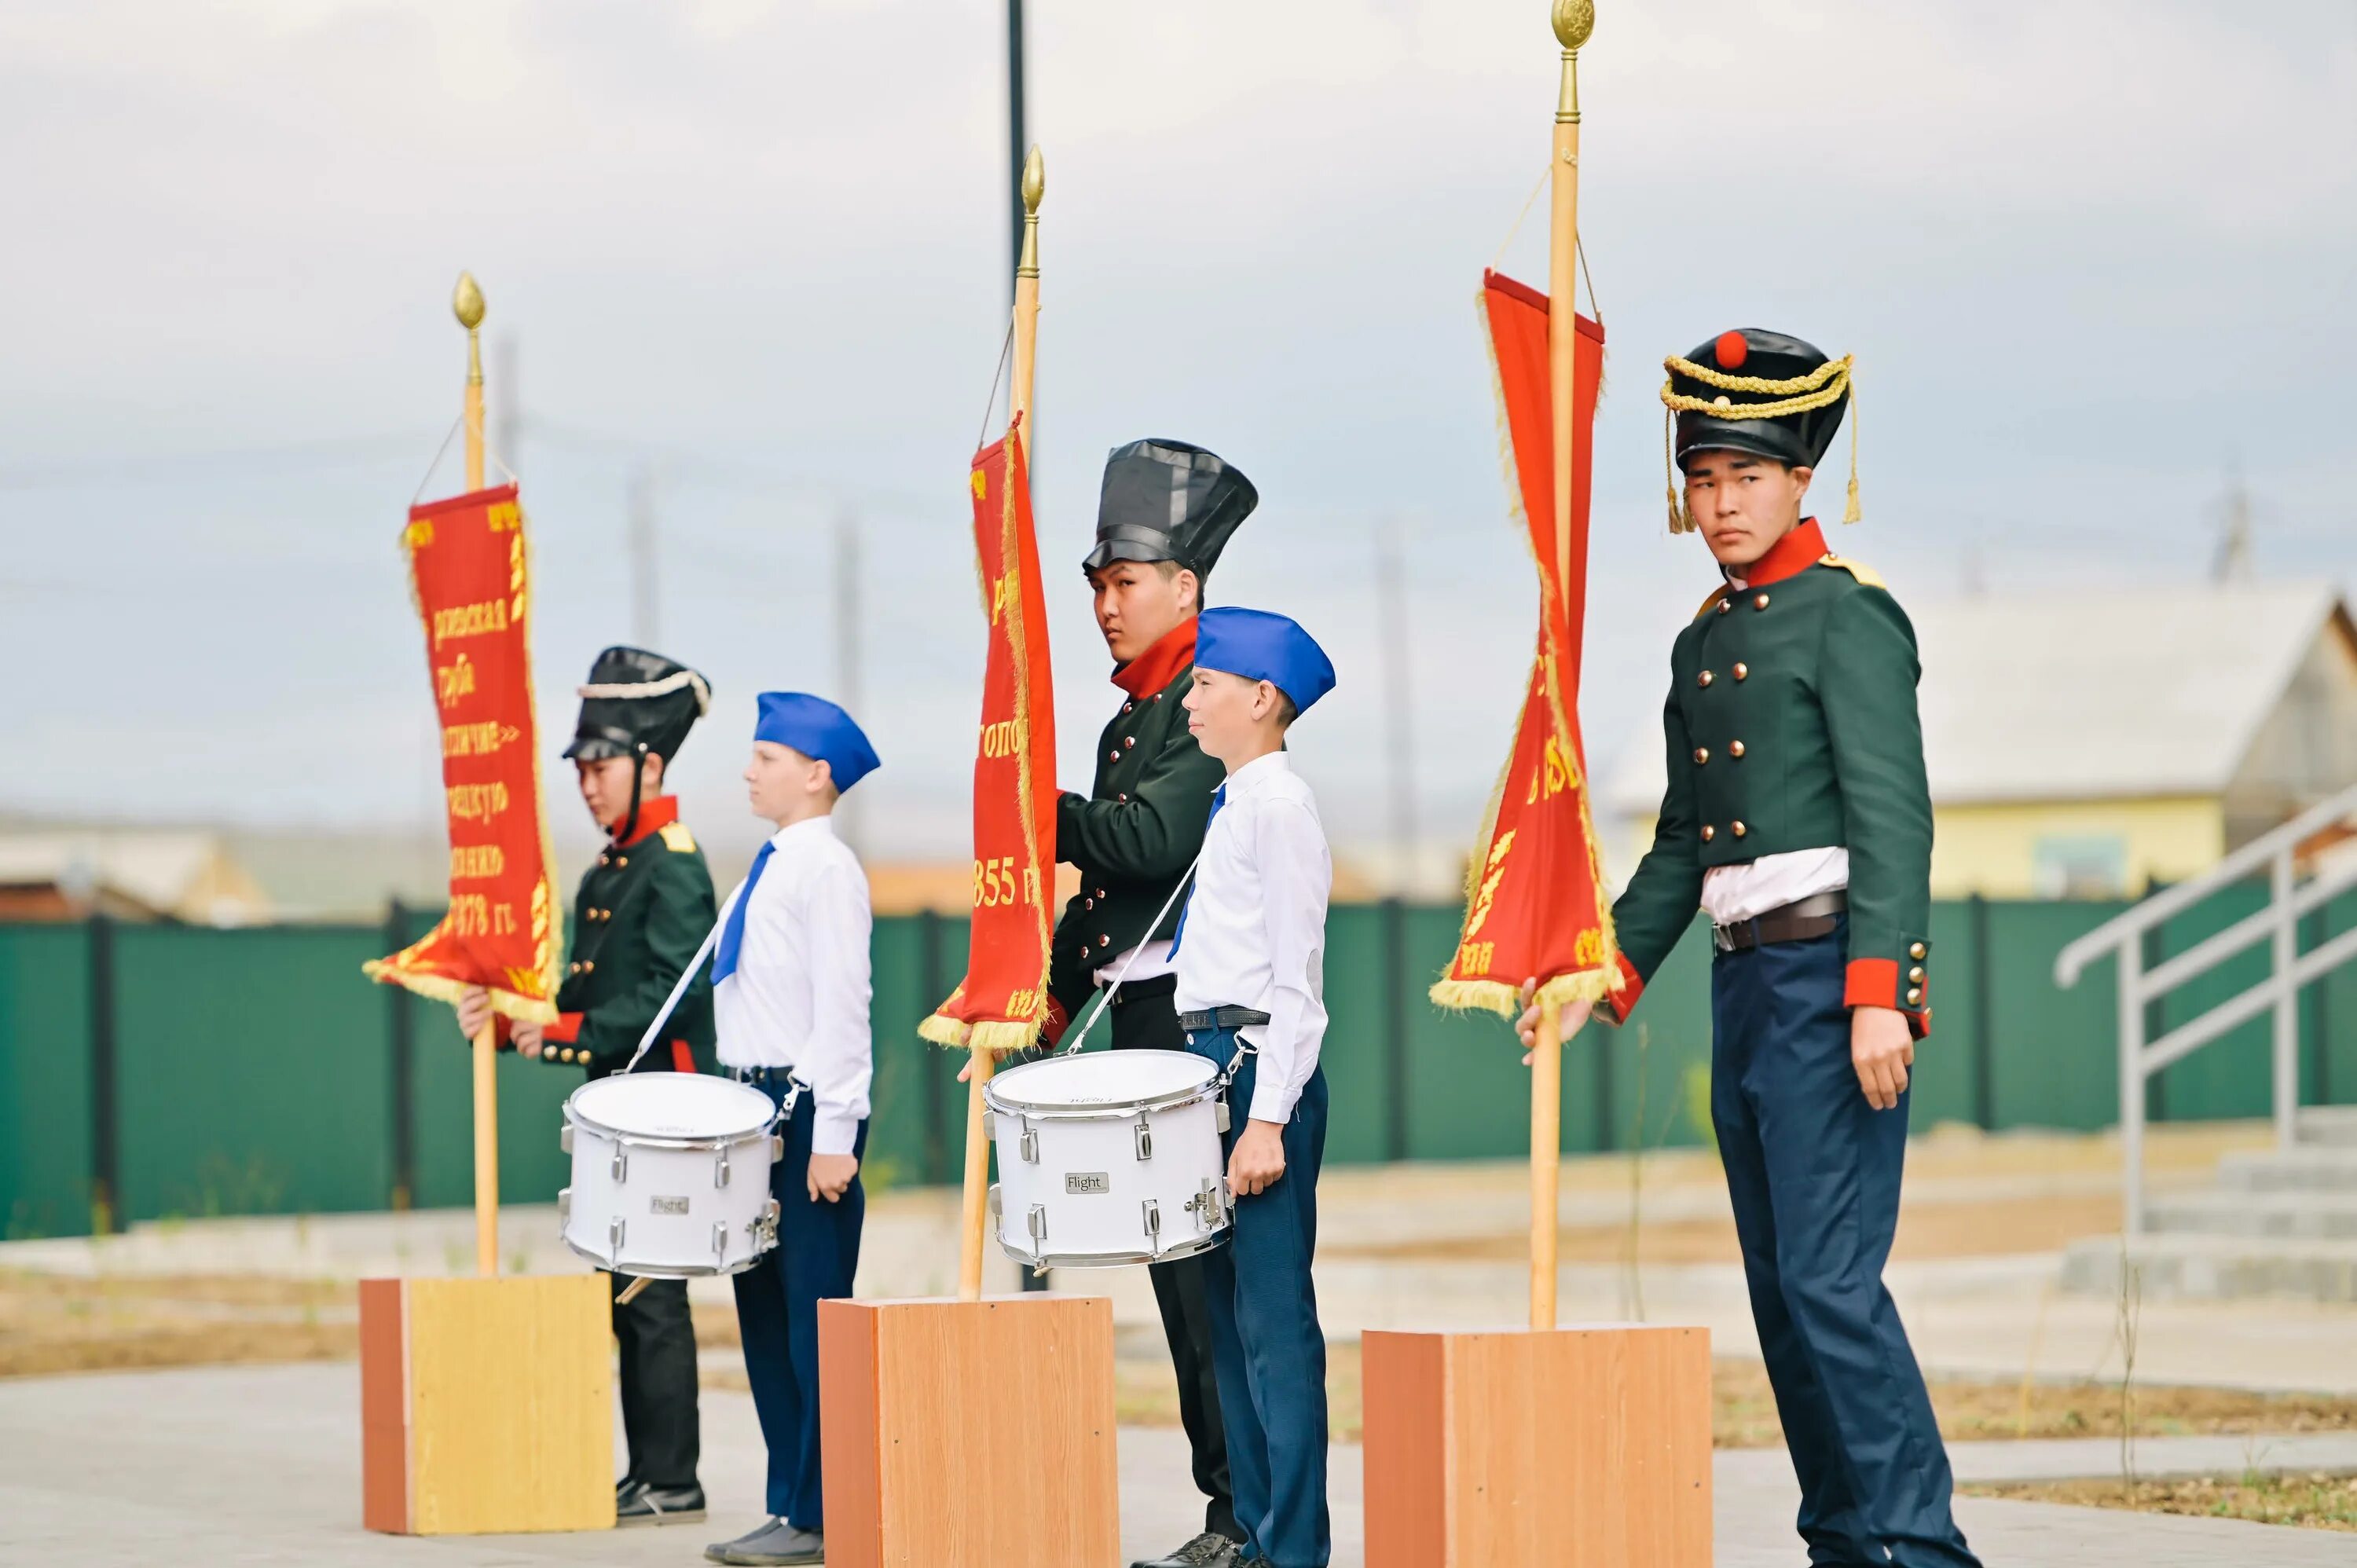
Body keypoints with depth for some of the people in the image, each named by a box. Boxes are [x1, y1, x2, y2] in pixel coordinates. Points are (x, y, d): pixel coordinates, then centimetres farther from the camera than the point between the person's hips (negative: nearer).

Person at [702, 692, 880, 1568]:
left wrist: (832, 1137, -19)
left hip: (808, 1113, -9)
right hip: (758, 1103, 9)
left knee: (813, 1315, -6)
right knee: (763, 1311, 11)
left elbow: (841, 1006, -16)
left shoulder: (827, 869, -11)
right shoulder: (767, 868, 15)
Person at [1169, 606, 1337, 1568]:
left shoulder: (1278, 804, -11)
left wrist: (1267, 1119, -19)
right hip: (1213, 1058, 10)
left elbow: (1295, 974, -16)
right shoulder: (1233, 803, 17)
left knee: (1274, 1319, -9)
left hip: (1260, 1065, -10)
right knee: (1228, 1315, 12)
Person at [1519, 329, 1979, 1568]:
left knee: (1831, 1277, -14)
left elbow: (1893, 814, -14)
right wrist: (1607, 976, 16)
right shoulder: (1703, 644, 18)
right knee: (1781, 1285, 9)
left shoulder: (1846, 613, -6)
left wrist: (1876, 995, -22)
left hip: (1831, 977, -9)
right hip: (1744, 984, 9)